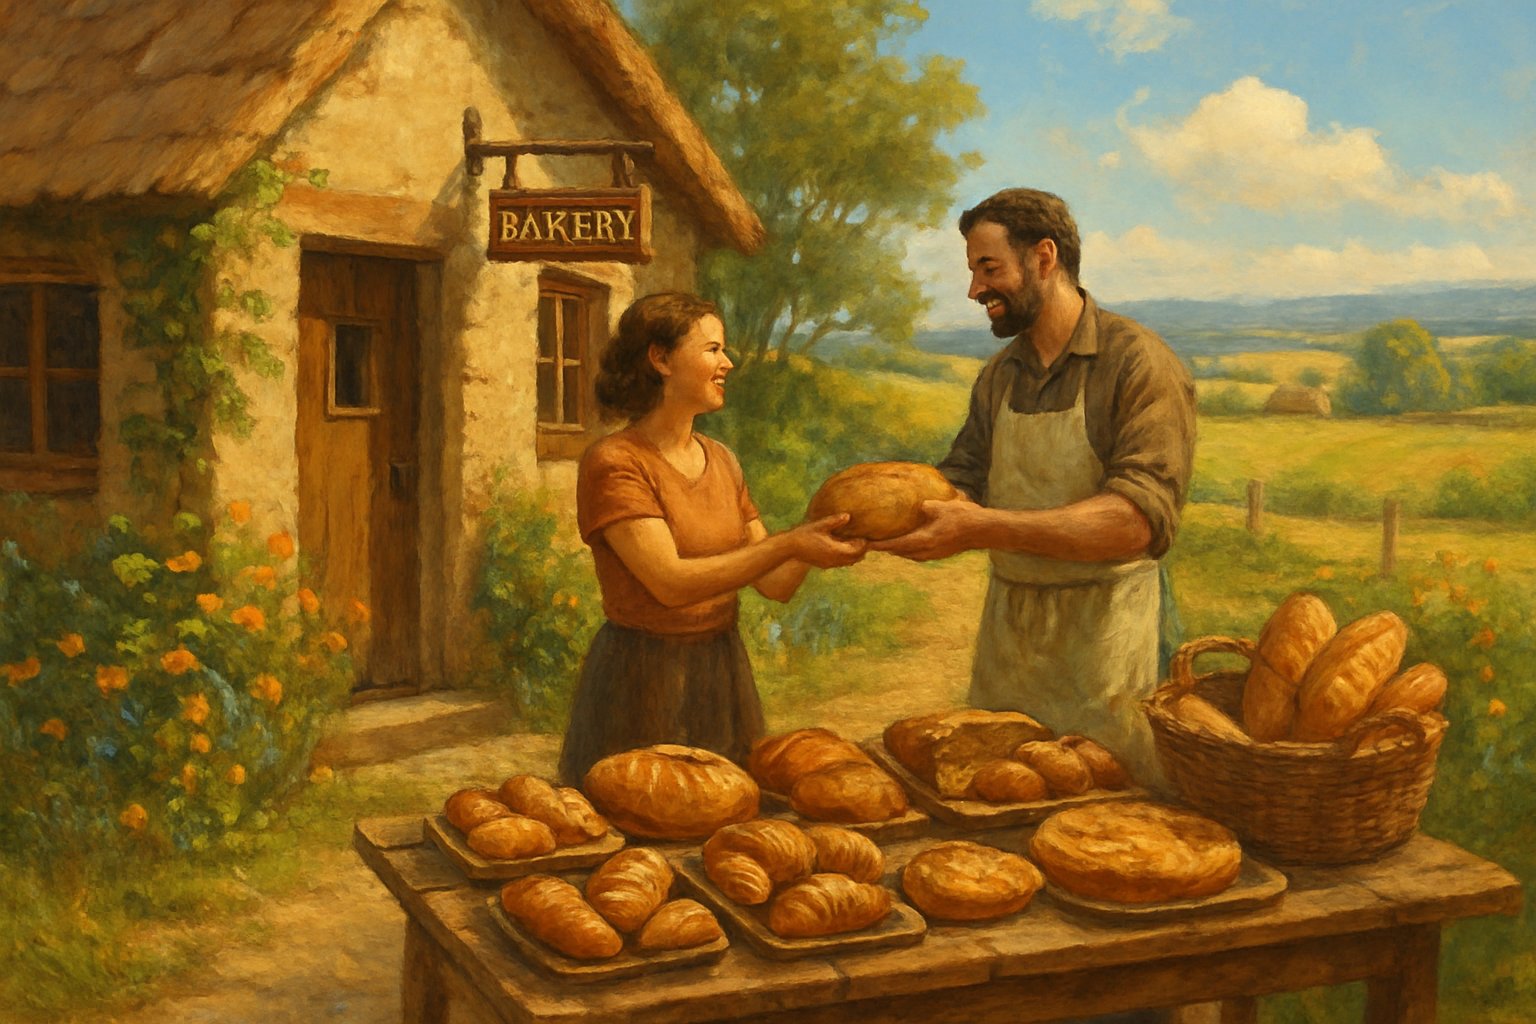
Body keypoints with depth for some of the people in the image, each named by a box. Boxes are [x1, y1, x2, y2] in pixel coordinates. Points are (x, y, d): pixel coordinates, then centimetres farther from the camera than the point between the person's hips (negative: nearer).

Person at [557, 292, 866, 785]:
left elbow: (775, 583, 6)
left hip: (723, 674, 6)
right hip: (643, 683, -6)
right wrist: (789, 544, -26)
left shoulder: (721, 461, 8)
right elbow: (671, 582, -23)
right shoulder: (613, 463, -13)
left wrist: (817, 534, -12)